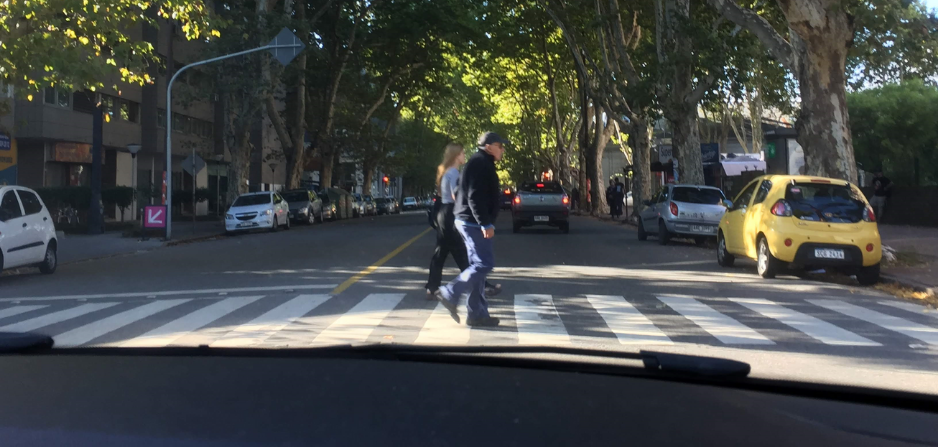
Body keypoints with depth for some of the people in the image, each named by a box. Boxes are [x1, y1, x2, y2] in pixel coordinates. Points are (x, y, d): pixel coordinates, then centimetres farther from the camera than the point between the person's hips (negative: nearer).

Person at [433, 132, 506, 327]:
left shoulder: (481, 163, 19)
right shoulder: (480, 164, -13)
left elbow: (465, 193, 24)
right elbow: (475, 197, -23)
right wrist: (485, 223, -25)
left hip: (468, 221, 11)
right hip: (473, 222, -11)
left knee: (478, 265, 10)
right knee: (484, 264, -10)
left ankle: (477, 313, 11)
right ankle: (450, 293, -6)